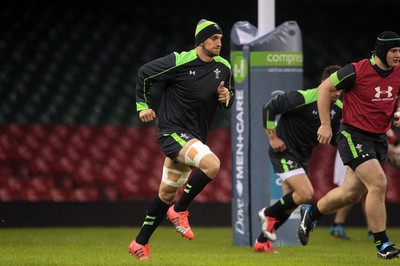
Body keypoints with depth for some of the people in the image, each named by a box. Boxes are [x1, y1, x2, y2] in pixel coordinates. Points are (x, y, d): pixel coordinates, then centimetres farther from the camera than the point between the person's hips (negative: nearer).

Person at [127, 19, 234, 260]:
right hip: (172, 130, -7)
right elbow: (144, 73, 0)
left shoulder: (223, 68, 4)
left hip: (194, 137, 7)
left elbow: (230, 99, 17)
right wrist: (143, 105, 0)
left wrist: (226, 97, -6)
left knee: (167, 193, 12)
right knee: (212, 164, -29)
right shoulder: (179, 61, -12)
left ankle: (140, 243, 24)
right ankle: (179, 211, -12)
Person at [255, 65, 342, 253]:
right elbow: (269, 108, -17)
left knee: (289, 205, 10)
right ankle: (269, 214, 2)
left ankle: (262, 241, 24)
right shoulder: (304, 98, -23)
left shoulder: (338, 108, -1)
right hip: (284, 151, -8)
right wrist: (273, 137, -16)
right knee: (306, 193, -21)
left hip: (302, 156, 8)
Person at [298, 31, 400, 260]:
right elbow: (325, 88, -7)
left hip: (379, 138, 7)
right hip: (354, 135, -7)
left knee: (351, 193, 13)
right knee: (378, 183, -21)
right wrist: (325, 124, -8)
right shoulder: (357, 71, -18)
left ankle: (311, 213, 40)